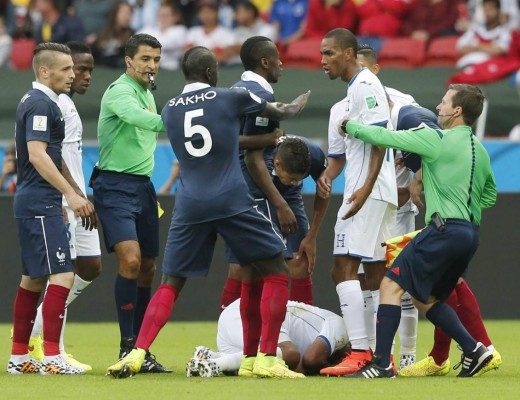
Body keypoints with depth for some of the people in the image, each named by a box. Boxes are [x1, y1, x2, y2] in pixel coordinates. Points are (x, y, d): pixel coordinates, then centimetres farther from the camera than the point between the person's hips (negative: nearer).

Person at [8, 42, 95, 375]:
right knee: (62, 275, -13)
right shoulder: (41, 104, -14)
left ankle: (19, 357, 16)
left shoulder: (40, 102, 18)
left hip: (34, 204, 11)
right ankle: (51, 358, -14)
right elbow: (37, 155, -23)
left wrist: (79, 196, 27)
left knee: (34, 278, 13)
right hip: (40, 205, -11)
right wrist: (71, 194, -24)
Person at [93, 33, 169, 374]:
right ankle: (127, 346, -18)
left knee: (147, 268, 7)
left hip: (143, 186, 9)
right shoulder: (119, 92, -12)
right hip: (116, 186, -9)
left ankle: (141, 351, 13)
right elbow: (140, 118, -33)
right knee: (131, 258, -22)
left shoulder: (148, 94, 16)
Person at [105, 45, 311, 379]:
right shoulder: (231, 98, 3)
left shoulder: (169, 110, 13)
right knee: (275, 272, 9)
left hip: (190, 206, 3)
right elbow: (281, 112, 19)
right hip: (232, 201, -3)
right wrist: (298, 105, 43)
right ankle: (265, 359, 0)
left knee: (170, 285, 11)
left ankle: (136, 355, -6)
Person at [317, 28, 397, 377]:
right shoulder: (344, 103, 22)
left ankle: (360, 351, -19)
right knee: (375, 272, 10)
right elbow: (340, 154, 26)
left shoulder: (365, 85, -9)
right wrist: (328, 176, 6)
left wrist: (366, 187, -24)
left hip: (370, 191, -11)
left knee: (344, 267, -14)